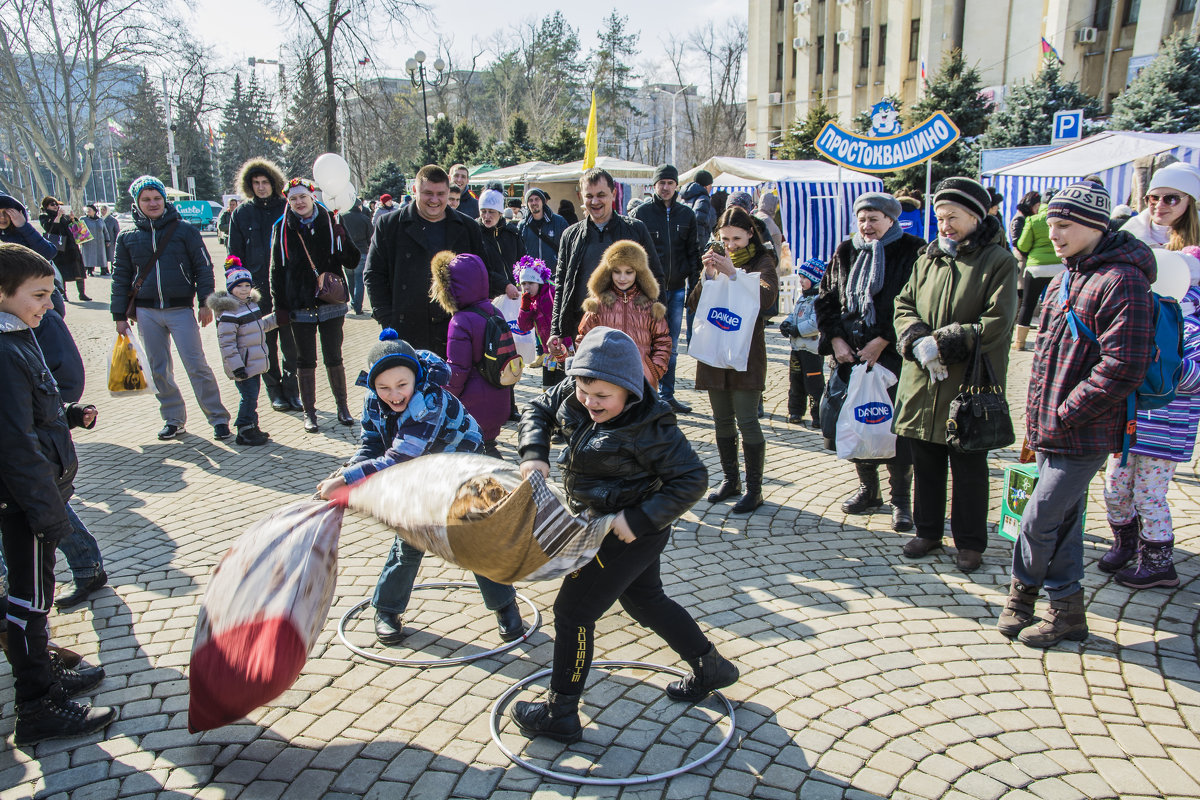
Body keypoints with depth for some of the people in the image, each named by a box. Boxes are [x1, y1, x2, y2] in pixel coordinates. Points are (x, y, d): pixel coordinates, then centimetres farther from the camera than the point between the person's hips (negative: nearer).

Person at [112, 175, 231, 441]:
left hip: (181, 309, -3)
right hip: (146, 312, 4)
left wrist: (205, 303, -5)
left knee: (196, 366, -7)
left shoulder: (184, 229, 1)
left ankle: (218, 418, 0)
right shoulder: (128, 237, 9)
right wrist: (119, 315, 10)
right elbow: (120, 277, 13)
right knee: (159, 370, 8)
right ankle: (173, 419, 19)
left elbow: (203, 268, 2)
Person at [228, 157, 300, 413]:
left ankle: (292, 390, 12)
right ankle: (275, 392, 18)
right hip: (258, 290, 1)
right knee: (266, 344, 7)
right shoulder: (241, 213, 5)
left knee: (290, 343, 1)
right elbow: (235, 255, 8)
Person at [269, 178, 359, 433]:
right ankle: (309, 411, 18)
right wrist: (280, 306, -1)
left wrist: (341, 239, -22)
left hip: (331, 303, -1)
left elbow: (352, 262, -4)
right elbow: (277, 270, 4)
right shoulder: (282, 229, 2)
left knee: (334, 358, 7)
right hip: (299, 306, 1)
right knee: (305, 361, 8)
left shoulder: (331, 223, 0)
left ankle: (342, 406, 20)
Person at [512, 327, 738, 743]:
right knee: (644, 600, 25)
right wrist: (534, 453, -12)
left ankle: (560, 715, 17)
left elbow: (691, 479, -23)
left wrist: (639, 520, -28)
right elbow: (538, 410, 6)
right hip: (604, 523, 9)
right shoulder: (573, 396, -8)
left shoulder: (648, 428, -28)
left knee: (573, 610, 0)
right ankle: (711, 669, 42)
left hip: (633, 532, -9)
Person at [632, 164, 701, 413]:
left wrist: (694, 285, 3)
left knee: (671, 345, 9)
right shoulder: (641, 213, -1)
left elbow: (693, 252, 11)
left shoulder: (686, 214, 9)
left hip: (677, 288, 4)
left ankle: (667, 395, 18)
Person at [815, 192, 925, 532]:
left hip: (892, 354, -4)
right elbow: (825, 300, 13)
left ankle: (901, 499, 11)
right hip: (850, 353, 5)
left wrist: (881, 341, -14)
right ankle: (868, 490, 25)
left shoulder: (912, 252, -3)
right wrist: (836, 339, -1)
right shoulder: (845, 252, 12)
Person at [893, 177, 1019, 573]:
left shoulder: (998, 262, -6)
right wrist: (919, 342, -14)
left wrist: (941, 343, -18)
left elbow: (997, 324, -15)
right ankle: (928, 530, 30)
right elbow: (903, 306, 5)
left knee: (969, 470, 7)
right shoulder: (927, 259, 11)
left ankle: (970, 542, 21)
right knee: (925, 463, 15)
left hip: (969, 384, -5)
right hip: (922, 382, 5)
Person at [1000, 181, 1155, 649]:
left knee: (1039, 521, -2)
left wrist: (1063, 415, -17)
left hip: (1084, 435, -9)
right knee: (1063, 520, 16)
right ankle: (1066, 611, 28)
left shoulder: (1121, 282, -17)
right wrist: (1038, 418, 14)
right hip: (1052, 430, 9)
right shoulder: (1063, 280, 13)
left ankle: (1022, 589, 21)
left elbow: (1122, 369, -23)